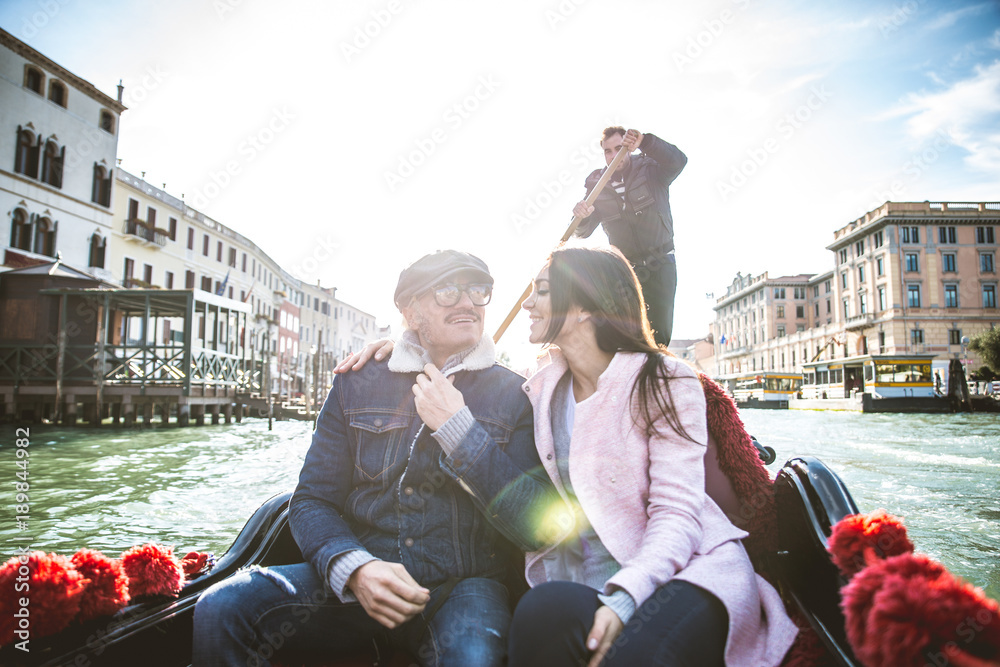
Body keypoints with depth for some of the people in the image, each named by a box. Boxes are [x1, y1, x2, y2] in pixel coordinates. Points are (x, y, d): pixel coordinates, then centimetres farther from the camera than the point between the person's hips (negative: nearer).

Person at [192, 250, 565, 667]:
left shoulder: (513, 395, 2)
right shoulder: (357, 387, 8)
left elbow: (537, 527, -7)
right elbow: (311, 501, 5)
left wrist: (457, 428, -14)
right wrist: (354, 568, -17)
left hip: (460, 586, -2)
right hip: (355, 583, 3)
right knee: (221, 609, -20)